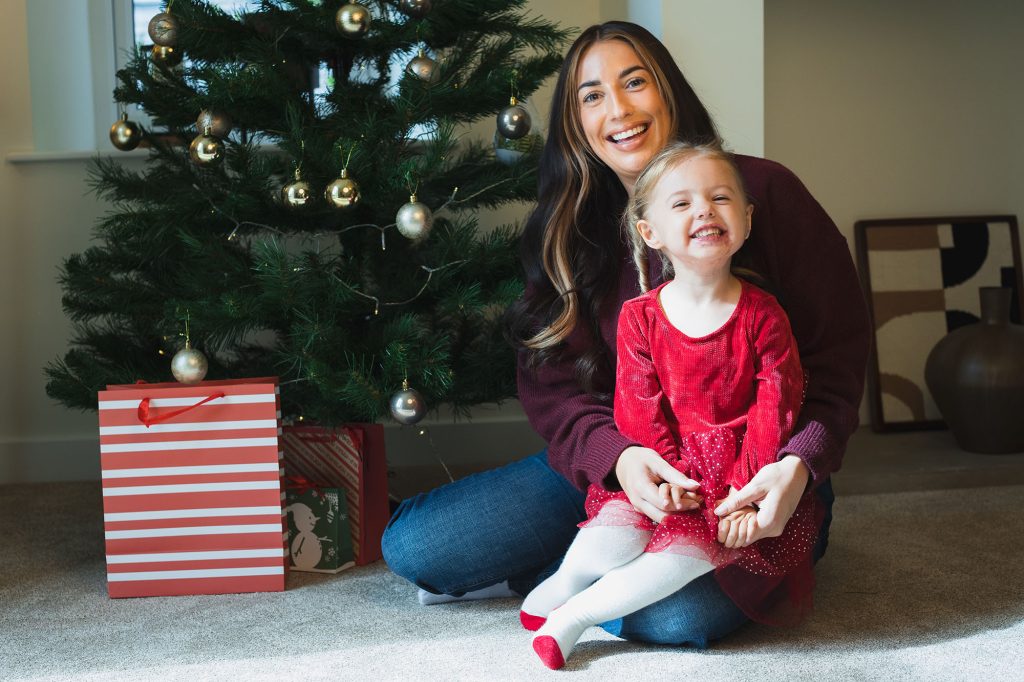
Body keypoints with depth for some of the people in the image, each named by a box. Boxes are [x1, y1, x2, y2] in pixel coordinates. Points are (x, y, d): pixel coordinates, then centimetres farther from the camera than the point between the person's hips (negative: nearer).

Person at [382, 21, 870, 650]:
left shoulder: (763, 191, -6)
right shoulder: (568, 232, 5)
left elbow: (838, 348, -7)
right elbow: (554, 383, -1)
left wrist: (800, 465, -25)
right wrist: (617, 456, -23)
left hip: (754, 477, -3)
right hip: (618, 467, 4)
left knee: (676, 613, -37)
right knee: (409, 545, -10)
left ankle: (542, 574, -4)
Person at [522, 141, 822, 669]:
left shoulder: (761, 315, -4)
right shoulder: (639, 317, -1)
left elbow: (775, 407, -6)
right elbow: (638, 406, -3)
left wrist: (748, 490, -15)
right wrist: (666, 473, -18)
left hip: (739, 472, -1)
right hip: (666, 467, 1)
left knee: (688, 552, -25)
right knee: (618, 536, -28)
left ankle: (577, 613, -14)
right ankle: (564, 581, -2)